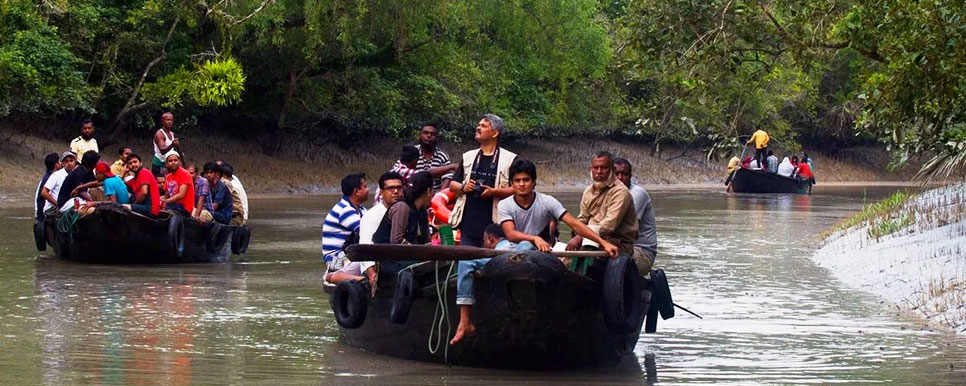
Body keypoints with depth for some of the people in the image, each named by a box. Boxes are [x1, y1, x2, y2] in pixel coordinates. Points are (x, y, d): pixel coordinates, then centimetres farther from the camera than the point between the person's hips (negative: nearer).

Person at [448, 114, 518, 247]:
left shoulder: (509, 159, 2)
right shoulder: (468, 157, 17)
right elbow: (452, 185, 20)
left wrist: (494, 192, -17)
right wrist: (463, 188, -2)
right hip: (468, 223, 4)